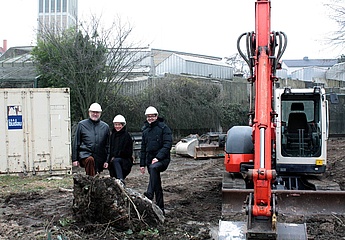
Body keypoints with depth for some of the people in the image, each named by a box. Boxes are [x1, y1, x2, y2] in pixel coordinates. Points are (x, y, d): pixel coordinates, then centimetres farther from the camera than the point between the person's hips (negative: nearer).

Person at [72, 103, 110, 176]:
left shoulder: (105, 127, 12)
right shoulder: (81, 125, 5)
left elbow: (108, 145, 15)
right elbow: (76, 143, 6)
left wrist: (107, 160, 8)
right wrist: (75, 159, 1)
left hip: (99, 158, 4)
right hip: (85, 154, -3)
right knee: (90, 160, -35)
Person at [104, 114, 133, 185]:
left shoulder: (127, 135, -4)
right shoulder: (113, 135, 14)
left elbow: (127, 152, -8)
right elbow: (110, 150, 16)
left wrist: (115, 157, -8)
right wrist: (108, 161, 5)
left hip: (125, 161, -6)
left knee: (115, 161, -35)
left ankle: (121, 180, -50)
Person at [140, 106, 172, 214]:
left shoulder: (163, 127, -5)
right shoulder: (145, 129, 15)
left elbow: (167, 144, -13)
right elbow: (143, 148, 20)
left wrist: (158, 157, -23)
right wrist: (142, 164, 15)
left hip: (162, 159, -6)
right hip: (150, 160, 6)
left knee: (153, 167, -37)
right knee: (157, 185, 9)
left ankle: (149, 194, -42)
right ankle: (160, 208, 15)